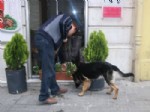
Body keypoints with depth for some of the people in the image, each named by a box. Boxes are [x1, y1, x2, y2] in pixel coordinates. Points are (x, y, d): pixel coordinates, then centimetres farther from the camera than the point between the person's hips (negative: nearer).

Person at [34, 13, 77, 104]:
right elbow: (62, 23, -14)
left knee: (51, 68, 20)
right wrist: (64, 37, 1)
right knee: (48, 70, -5)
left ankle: (55, 89, 33)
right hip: (44, 40, -10)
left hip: (41, 39, 10)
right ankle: (44, 96, 1)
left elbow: (57, 44, 32)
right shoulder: (68, 19, 12)